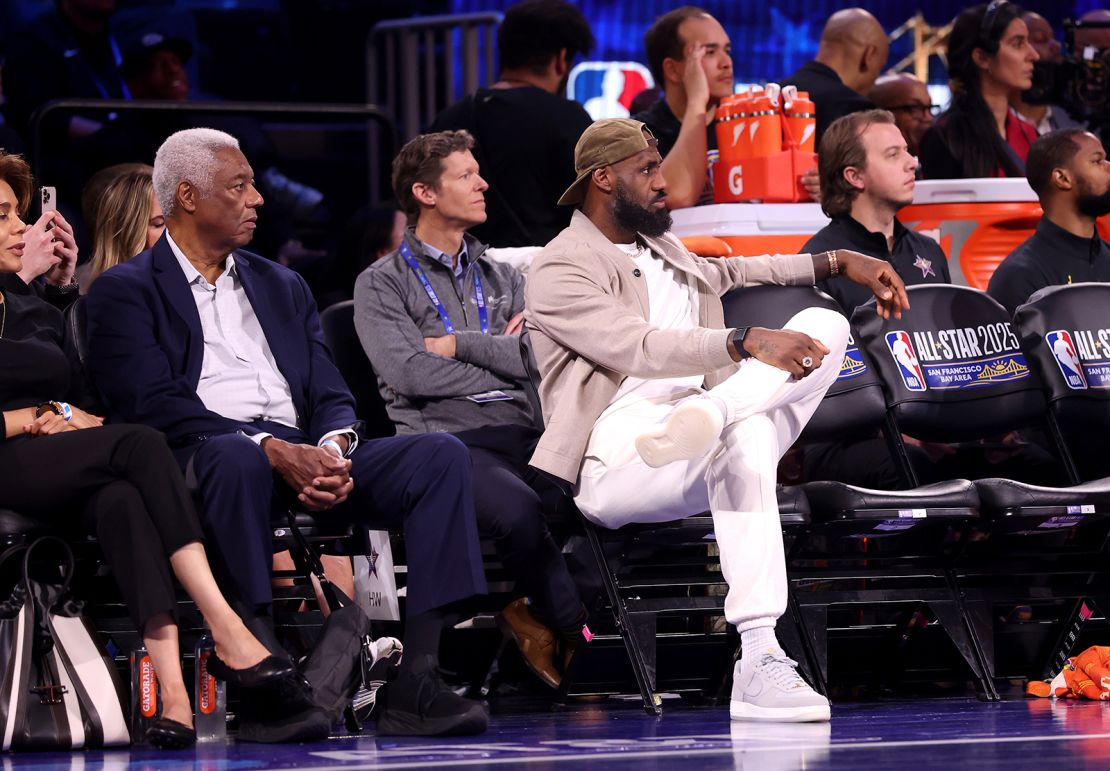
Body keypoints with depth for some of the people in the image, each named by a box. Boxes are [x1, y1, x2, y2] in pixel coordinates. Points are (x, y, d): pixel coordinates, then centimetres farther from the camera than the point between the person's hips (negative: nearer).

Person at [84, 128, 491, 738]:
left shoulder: (281, 287, 28)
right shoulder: (126, 292, 8)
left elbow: (332, 397, 18)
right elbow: (157, 406, -8)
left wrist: (332, 448, -8)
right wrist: (271, 451, -20)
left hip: (305, 457, 6)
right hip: (201, 458, -6)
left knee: (441, 454, -18)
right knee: (235, 456, -42)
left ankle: (416, 683, -30)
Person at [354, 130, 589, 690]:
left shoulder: (504, 279, 26)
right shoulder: (382, 284, 13)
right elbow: (409, 373, -5)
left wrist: (457, 345, 2)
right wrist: (501, 356, 3)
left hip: (523, 436, 5)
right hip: (449, 441, -5)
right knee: (517, 508, -38)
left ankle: (532, 611, -9)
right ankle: (580, 633, -17)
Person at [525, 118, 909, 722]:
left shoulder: (661, 248, 26)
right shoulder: (559, 272, -4)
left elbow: (728, 275, 45)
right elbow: (639, 350, -20)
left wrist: (841, 262, 33)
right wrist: (750, 343, -33)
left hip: (710, 457, 8)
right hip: (613, 462, -8)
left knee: (826, 324, -13)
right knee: (745, 431, -42)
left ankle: (712, 411, -40)